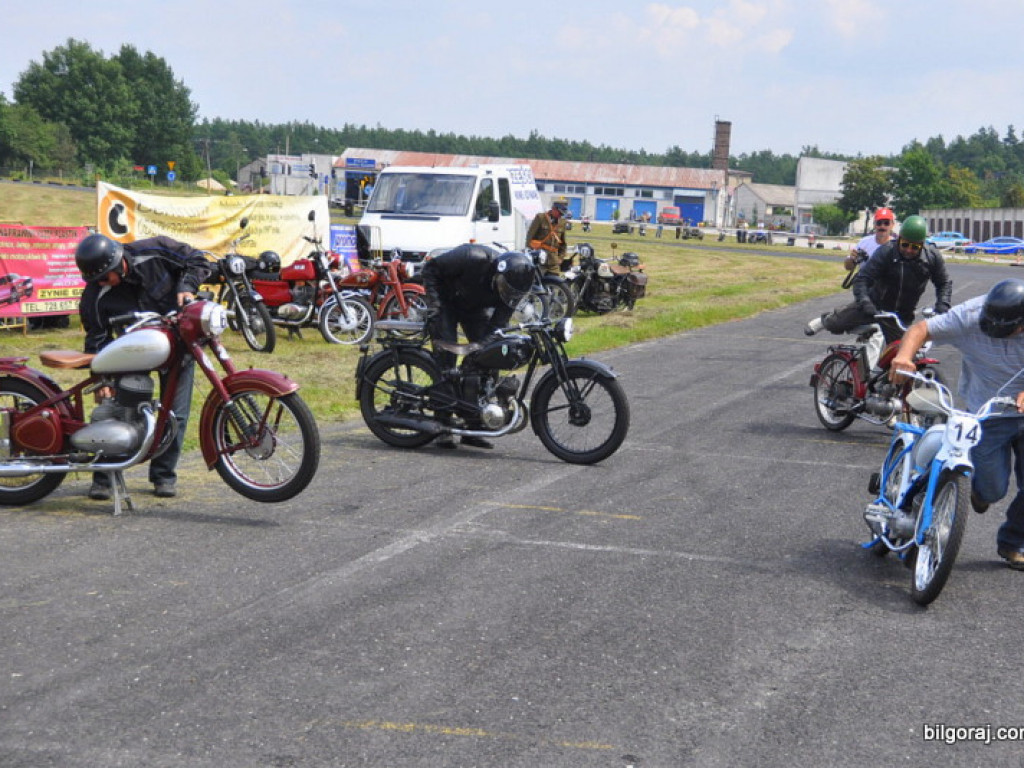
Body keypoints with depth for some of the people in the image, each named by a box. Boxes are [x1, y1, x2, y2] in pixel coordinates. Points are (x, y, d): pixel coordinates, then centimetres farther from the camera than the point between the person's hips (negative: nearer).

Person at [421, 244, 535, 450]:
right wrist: (434, 306, -27)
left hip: (478, 308, 4)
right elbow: (430, 269, -23)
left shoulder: (515, 286, -24)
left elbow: (498, 323, -16)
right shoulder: (473, 258, -37)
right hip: (446, 301, -4)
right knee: (446, 358, -15)